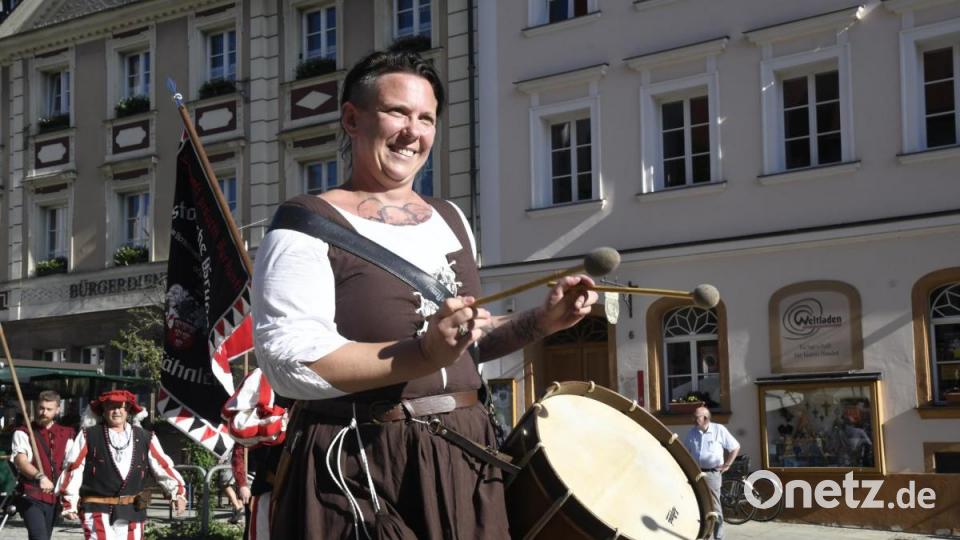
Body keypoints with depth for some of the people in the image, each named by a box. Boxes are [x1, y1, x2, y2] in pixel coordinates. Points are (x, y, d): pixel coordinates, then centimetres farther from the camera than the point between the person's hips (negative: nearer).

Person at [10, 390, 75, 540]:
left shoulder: (66, 435, 13)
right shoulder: (23, 433, -1)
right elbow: (20, 461, -18)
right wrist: (40, 477, -36)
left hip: (54, 498, 5)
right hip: (31, 496, -5)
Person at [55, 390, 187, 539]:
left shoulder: (145, 438, 8)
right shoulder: (89, 436, 2)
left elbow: (163, 467, 3)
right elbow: (73, 469, 2)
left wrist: (178, 493, -11)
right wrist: (69, 503, -2)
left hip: (132, 511, 3)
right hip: (98, 510, -3)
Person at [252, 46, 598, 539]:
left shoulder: (450, 220, 12)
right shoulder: (308, 226, -9)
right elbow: (289, 363, -20)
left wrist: (541, 320, 4)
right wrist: (423, 354, -28)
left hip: (462, 458, 7)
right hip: (358, 470, -6)